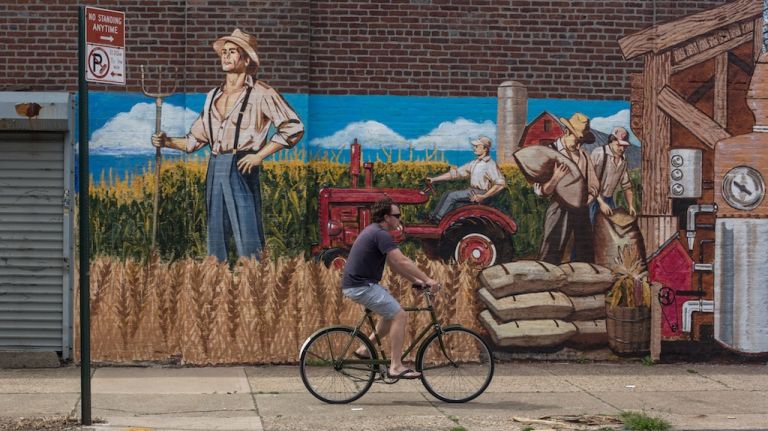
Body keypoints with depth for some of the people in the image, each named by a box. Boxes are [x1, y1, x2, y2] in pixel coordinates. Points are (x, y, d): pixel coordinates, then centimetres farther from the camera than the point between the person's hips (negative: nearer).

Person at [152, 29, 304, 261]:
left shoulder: (260, 93, 0)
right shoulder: (213, 96, 19)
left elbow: (293, 127, -5)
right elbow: (196, 139, 23)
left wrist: (260, 155, -8)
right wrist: (167, 142, 8)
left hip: (241, 169, -6)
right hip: (214, 169, 6)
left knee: (248, 243, -10)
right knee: (215, 239, 7)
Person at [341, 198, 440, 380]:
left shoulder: (374, 232, 17)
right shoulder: (381, 234, -15)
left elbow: (394, 263, 20)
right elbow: (402, 261, -23)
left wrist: (415, 280, 14)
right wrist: (427, 279, -20)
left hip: (357, 284, 10)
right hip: (361, 286, -10)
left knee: (392, 313, 19)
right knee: (399, 316, -10)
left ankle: (365, 349, 19)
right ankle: (396, 367, -9)